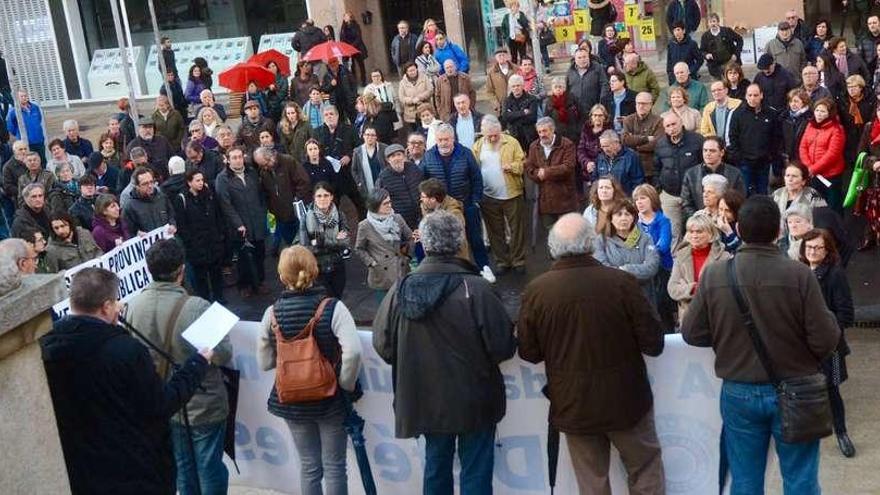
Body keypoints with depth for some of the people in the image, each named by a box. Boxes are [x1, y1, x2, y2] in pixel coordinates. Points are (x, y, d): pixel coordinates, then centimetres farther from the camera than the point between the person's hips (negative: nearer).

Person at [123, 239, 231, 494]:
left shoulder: (133, 306, -13)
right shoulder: (196, 307, -27)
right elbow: (224, 355, -21)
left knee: (182, 466, 22)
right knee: (210, 468, 13)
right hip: (203, 406, -4)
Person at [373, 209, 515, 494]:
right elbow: (504, 347, -18)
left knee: (436, 466, 20)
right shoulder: (474, 288, -20)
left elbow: (383, 346, -2)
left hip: (426, 403, 4)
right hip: (473, 402, -4)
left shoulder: (400, 290, -9)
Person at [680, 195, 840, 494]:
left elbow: (691, 334, -4)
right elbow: (826, 340, -15)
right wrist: (829, 320, 8)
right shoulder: (799, 274, -17)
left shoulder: (713, 275, -11)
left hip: (738, 393, 2)